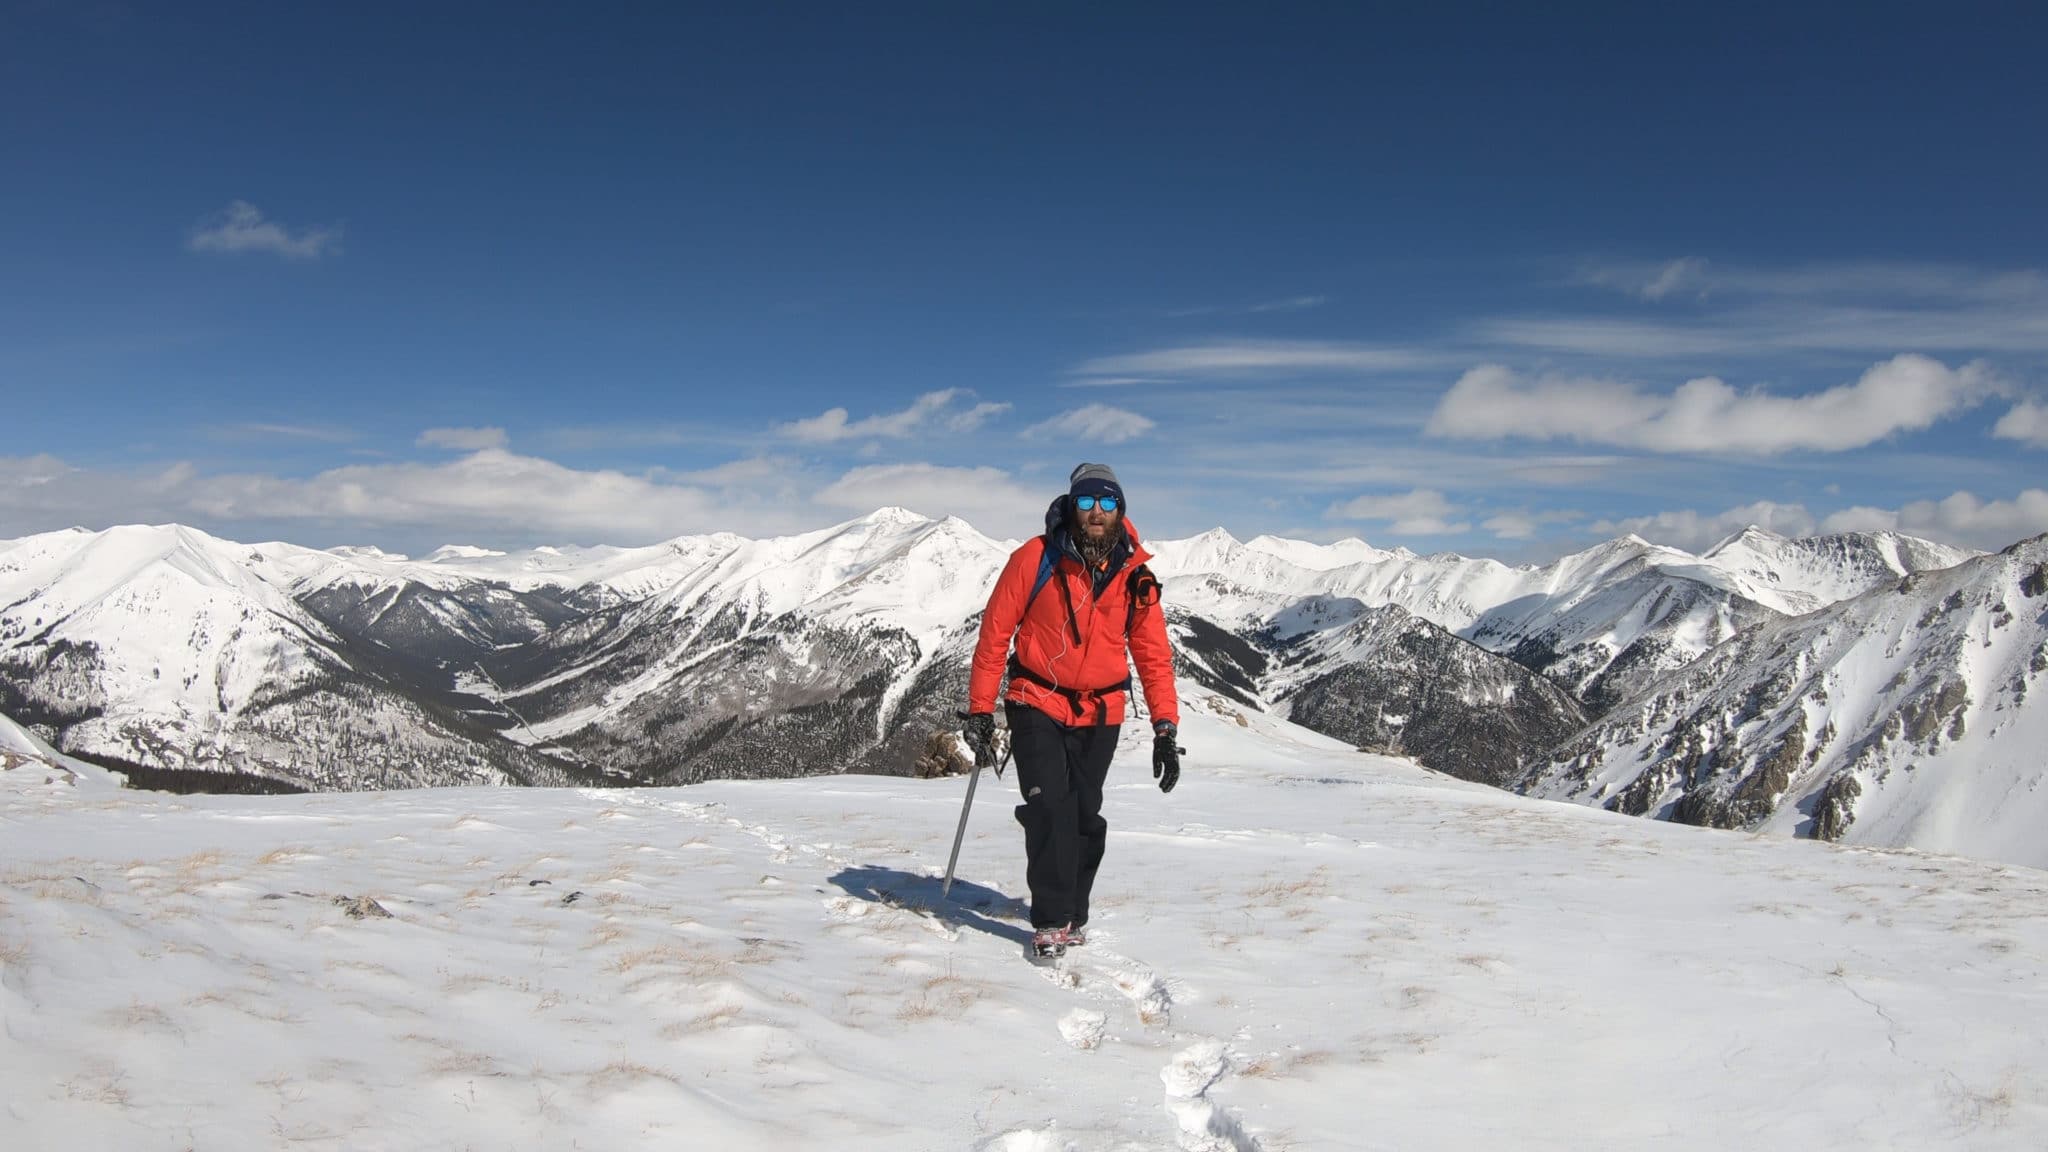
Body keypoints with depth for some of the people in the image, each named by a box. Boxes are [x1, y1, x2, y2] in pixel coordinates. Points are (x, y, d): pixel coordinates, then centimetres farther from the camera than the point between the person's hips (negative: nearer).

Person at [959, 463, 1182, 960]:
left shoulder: (1135, 575, -4)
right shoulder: (1036, 559, -12)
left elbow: (1153, 654, 1)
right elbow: (995, 631, -6)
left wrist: (1166, 728, -5)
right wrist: (980, 709, -6)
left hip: (1100, 715, 3)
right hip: (1038, 705, -3)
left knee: (1085, 816, 8)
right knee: (1049, 808, -13)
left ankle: (1073, 914, 24)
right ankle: (1051, 923, -2)